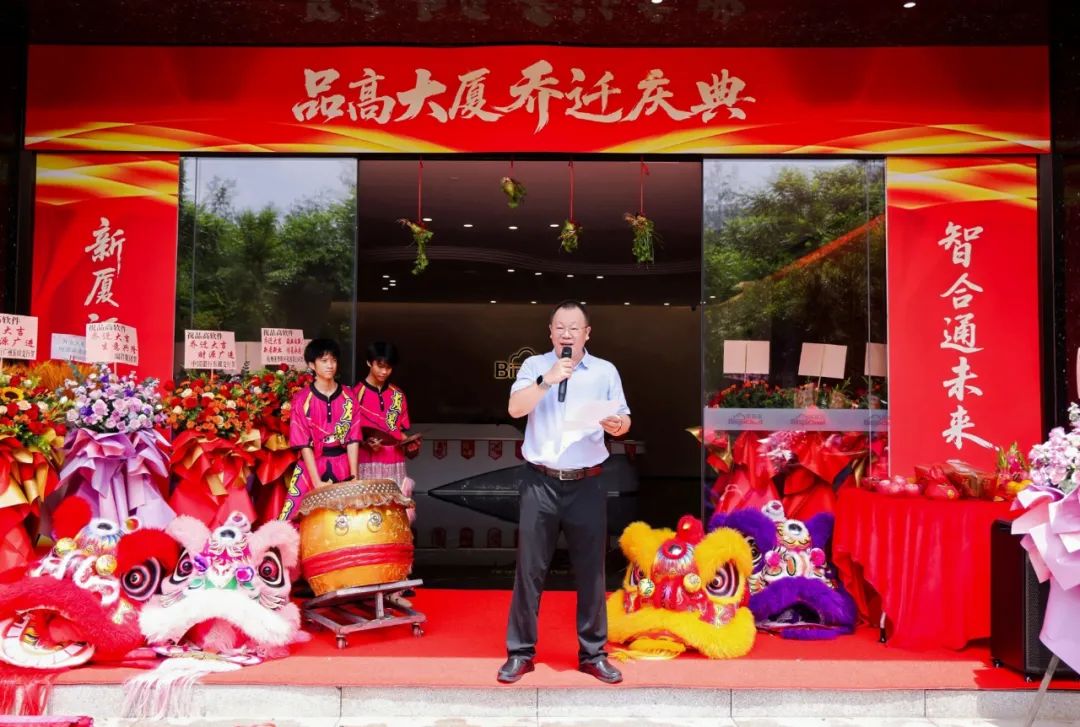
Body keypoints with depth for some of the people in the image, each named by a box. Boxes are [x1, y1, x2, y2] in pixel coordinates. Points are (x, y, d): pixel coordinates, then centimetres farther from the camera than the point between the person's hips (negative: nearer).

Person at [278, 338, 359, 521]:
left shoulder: (348, 397, 4)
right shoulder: (301, 399, -4)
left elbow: (353, 439, 2)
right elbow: (304, 443, -8)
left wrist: (354, 476, -7)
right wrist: (318, 482, -15)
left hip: (342, 468, 2)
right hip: (310, 467, -2)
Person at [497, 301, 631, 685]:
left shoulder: (605, 371, 7)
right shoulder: (534, 366, 4)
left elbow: (623, 421, 6)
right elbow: (515, 409, -11)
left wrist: (617, 426, -17)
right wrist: (547, 380, -22)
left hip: (587, 484, 1)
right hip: (540, 482, -1)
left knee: (590, 570, 6)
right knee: (529, 568, 3)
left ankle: (593, 653, 19)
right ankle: (520, 652, 15)